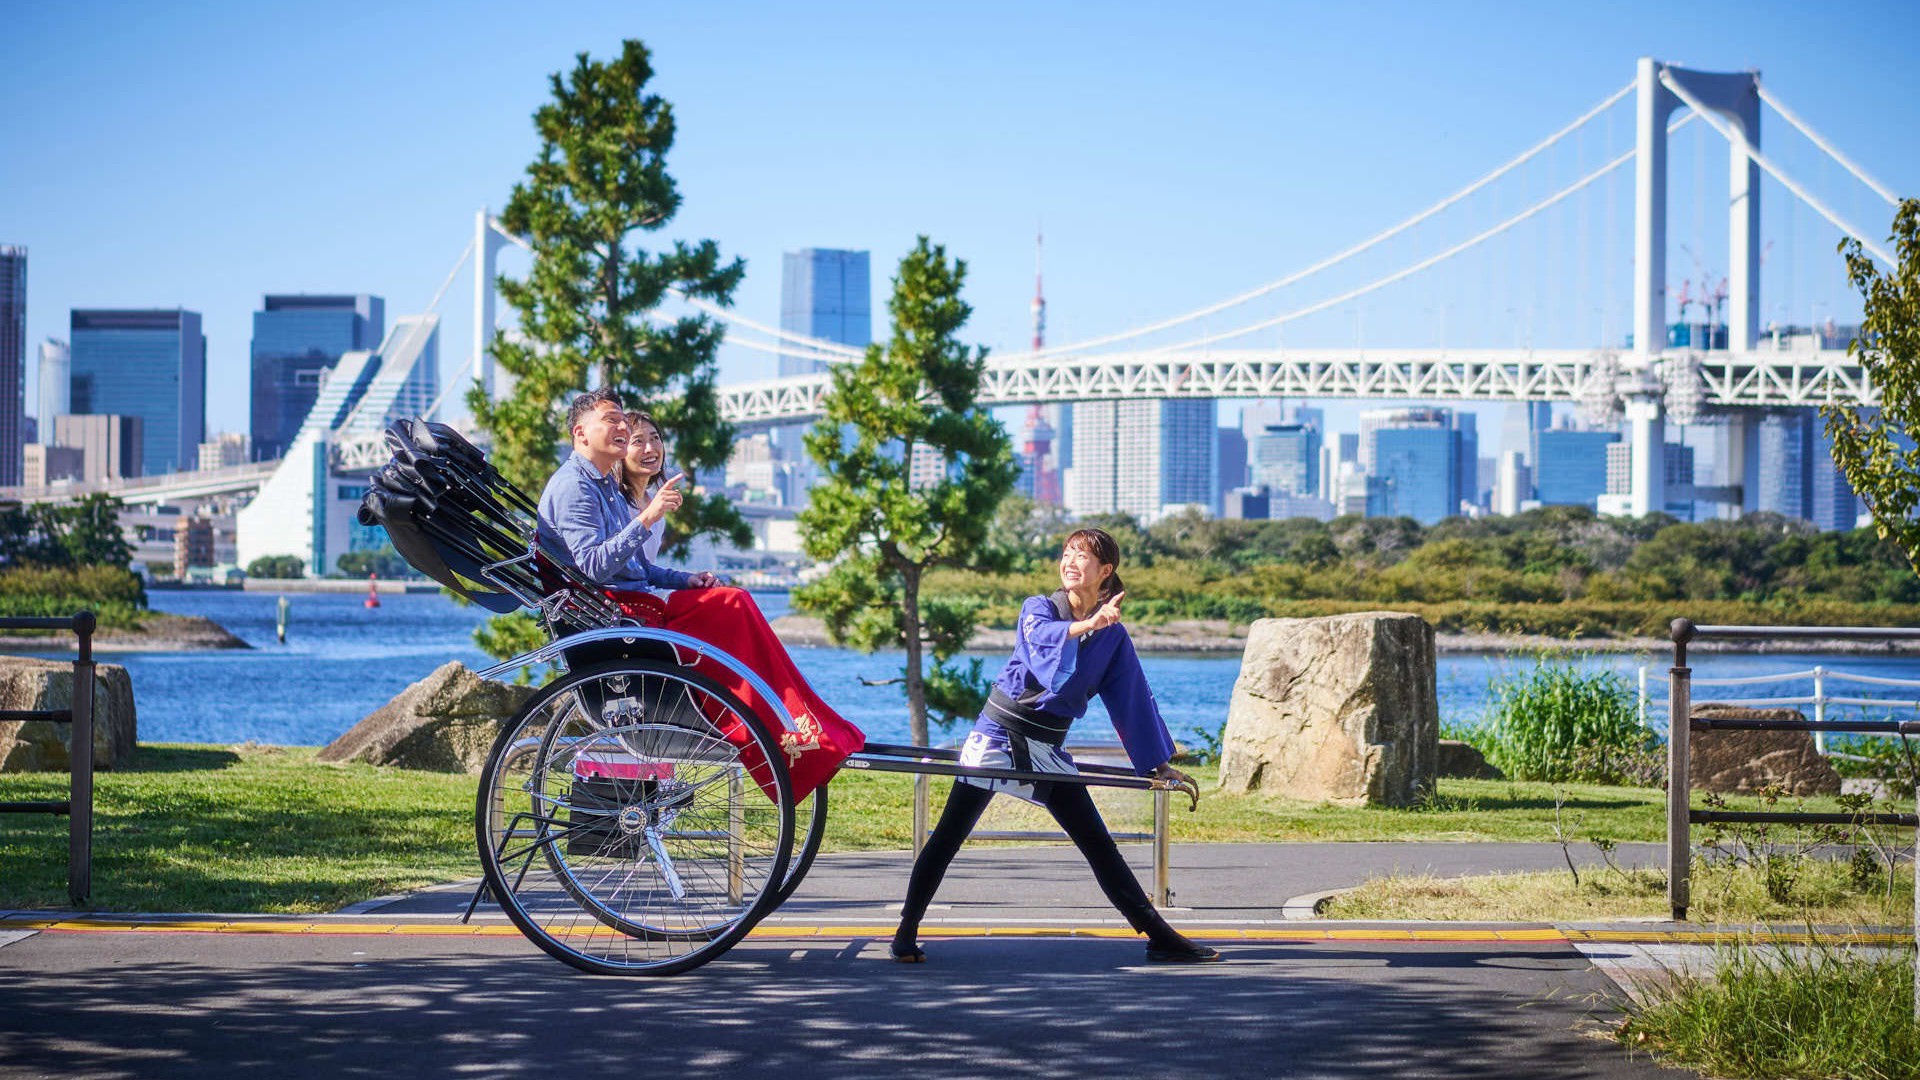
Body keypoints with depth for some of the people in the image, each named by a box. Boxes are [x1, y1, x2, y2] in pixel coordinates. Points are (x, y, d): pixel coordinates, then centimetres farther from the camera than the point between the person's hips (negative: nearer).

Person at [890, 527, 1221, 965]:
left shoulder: (1114, 636, 4)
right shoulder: (1038, 608, -5)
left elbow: (1134, 700, 9)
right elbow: (1041, 635, -30)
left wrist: (1160, 764, 8)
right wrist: (1089, 624, -48)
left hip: (1048, 750, 3)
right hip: (997, 737, -3)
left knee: (1099, 846, 1)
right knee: (948, 835, -4)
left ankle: (1159, 936, 3)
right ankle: (907, 931, 6)